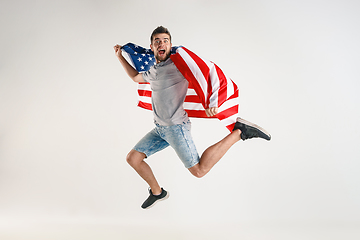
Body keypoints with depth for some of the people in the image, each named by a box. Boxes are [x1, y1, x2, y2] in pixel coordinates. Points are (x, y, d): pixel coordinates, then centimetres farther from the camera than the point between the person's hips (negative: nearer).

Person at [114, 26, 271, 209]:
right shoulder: (153, 71, 13)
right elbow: (135, 77, 33)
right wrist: (120, 57, 28)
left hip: (176, 127, -8)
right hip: (160, 129, 8)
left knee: (199, 171, -11)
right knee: (132, 158, 10)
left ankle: (239, 132, -2)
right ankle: (157, 192, 30)